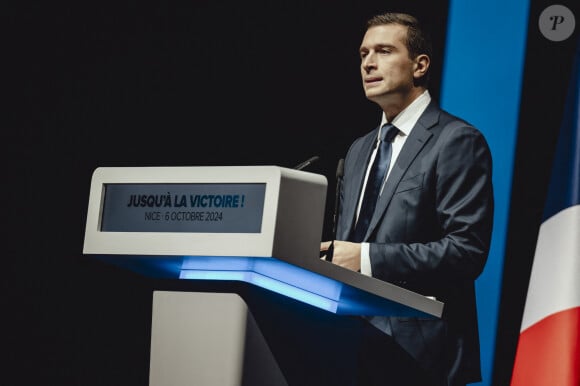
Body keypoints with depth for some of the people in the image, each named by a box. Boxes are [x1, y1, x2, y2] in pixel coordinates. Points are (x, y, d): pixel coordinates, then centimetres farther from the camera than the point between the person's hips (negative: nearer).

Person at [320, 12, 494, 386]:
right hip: (357, 344, 7)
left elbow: (467, 250, -15)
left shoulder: (458, 141, -7)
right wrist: (330, 259, -1)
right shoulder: (359, 150, 18)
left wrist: (368, 258, -19)